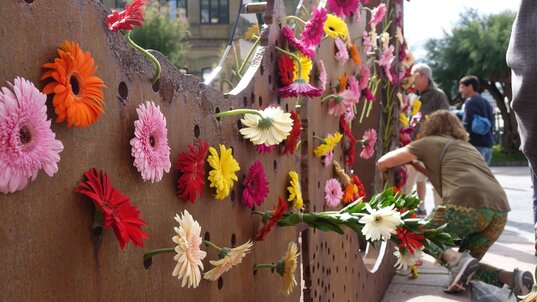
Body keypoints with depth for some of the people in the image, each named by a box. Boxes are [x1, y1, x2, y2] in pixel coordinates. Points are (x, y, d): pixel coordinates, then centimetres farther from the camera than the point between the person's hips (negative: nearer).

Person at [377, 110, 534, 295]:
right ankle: (511, 278, -2)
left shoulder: (428, 143, 19)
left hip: (468, 205, -6)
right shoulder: (468, 147, 36)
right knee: (464, 269, 23)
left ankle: (457, 260, -8)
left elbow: (382, 162, 24)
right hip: (500, 211, 6)